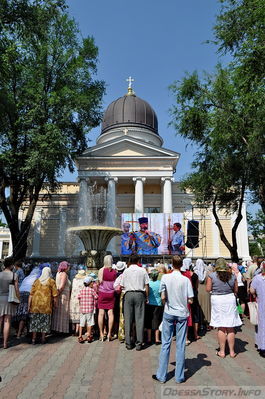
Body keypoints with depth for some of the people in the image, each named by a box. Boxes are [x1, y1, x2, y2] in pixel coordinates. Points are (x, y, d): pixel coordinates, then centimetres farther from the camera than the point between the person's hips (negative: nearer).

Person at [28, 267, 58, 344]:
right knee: (44, 321, 9)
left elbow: (31, 294, 3)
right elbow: (54, 295, -3)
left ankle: (33, 339, 13)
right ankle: (43, 339, 14)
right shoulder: (51, 281, 0)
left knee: (35, 321, 11)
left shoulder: (37, 281, 7)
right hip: (46, 304, -2)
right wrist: (55, 303, 9)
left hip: (35, 304, 2)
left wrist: (29, 305, 5)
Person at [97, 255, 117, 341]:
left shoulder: (101, 270, -8)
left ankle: (101, 334, 7)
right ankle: (109, 333, 8)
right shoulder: (114, 271, -1)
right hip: (111, 293, 2)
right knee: (110, 313, 6)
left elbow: (100, 281, -8)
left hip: (102, 293, -2)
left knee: (101, 313, 4)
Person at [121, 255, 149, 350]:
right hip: (140, 294, 0)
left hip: (128, 294, 1)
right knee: (139, 319, 3)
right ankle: (139, 343, 4)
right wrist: (146, 297, 8)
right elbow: (146, 285, 2)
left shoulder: (126, 271, 5)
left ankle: (128, 343, 12)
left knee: (128, 319, 7)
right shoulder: (142, 270, 3)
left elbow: (122, 286, 4)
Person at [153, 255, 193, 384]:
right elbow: (190, 300, -8)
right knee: (180, 345, 8)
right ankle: (179, 376, 17)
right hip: (182, 314, 0)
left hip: (168, 313, 1)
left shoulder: (165, 277, -9)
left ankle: (161, 375, 17)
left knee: (165, 344, 9)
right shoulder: (186, 280, -10)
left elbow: (163, 297, -8)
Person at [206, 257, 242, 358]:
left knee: (221, 328, 7)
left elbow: (208, 289, -6)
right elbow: (236, 290, 8)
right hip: (230, 299, 2)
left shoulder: (212, 275, -7)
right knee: (230, 327, 11)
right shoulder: (232, 276, 1)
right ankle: (232, 351, 19)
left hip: (217, 300, -2)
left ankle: (222, 351, 13)